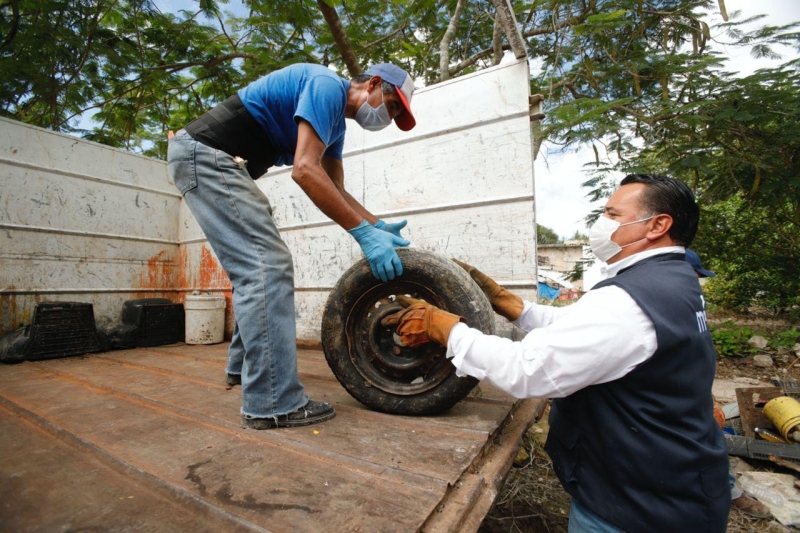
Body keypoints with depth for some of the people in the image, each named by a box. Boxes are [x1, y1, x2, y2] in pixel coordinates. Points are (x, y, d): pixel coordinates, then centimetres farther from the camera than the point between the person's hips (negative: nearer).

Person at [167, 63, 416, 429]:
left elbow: (335, 189, 15)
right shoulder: (328, 85, -13)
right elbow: (305, 170, -26)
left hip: (223, 164, 11)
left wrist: (379, 225, 4)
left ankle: (244, 365, 25)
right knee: (268, 266, -18)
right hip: (206, 154, -11)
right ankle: (274, 403, -15)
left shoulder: (335, 119, 17)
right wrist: (363, 232, -26)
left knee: (256, 267, 12)